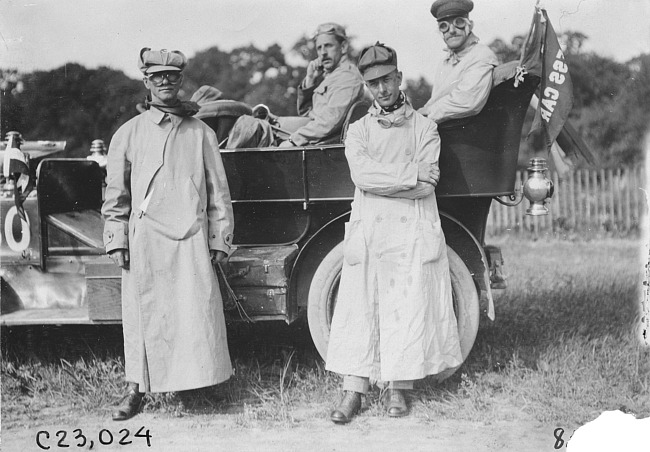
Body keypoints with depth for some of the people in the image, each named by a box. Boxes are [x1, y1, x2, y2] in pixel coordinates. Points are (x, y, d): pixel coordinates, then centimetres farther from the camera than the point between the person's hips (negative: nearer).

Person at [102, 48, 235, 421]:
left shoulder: (201, 134, 8)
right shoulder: (129, 134, 9)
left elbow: (218, 191, 9)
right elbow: (116, 194, 9)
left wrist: (220, 239, 5)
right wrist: (116, 241, 3)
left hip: (191, 239, 0)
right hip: (144, 240, 0)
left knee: (195, 312, -4)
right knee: (143, 312, 3)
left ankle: (190, 381, 8)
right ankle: (138, 389, 12)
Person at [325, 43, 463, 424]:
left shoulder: (424, 128, 8)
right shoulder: (358, 130, 11)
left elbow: (425, 186, -6)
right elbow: (362, 176, -7)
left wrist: (380, 180, -8)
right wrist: (411, 175, -9)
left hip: (413, 231, -1)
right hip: (368, 231, 1)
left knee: (408, 307, -2)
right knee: (360, 307, -2)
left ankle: (399, 388, 7)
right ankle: (353, 392, 1)